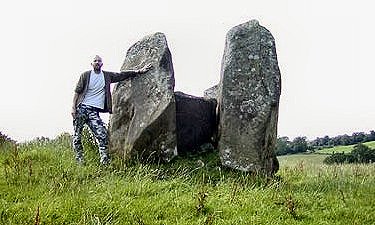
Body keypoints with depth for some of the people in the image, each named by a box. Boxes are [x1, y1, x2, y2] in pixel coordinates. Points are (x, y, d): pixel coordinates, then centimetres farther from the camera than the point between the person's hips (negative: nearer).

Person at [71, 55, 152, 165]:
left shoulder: (107, 76, 13)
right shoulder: (85, 75, 6)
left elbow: (122, 75, 13)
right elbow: (77, 92, 5)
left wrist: (139, 71, 7)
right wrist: (73, 107, -3)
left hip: (94, 111, 1)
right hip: (82, 108, -1)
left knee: (103, 135, -14)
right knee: (77, 136, -1)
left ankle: (105, 162, -12)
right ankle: (79, 160, 9)